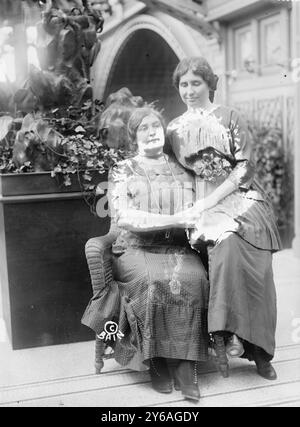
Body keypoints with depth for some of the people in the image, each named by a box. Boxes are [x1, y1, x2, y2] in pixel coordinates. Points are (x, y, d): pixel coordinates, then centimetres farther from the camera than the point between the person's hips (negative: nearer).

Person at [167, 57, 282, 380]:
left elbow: (246, 167, -3)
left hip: (238, 197, -1)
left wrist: (210, 200, -12)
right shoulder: (174, 128, 14)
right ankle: (225, 335, -24)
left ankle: (259, 350, -10)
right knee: (225, 246, -30)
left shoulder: (229, 118, 5)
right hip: (201, 205, 1)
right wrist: (189, 207, -3)